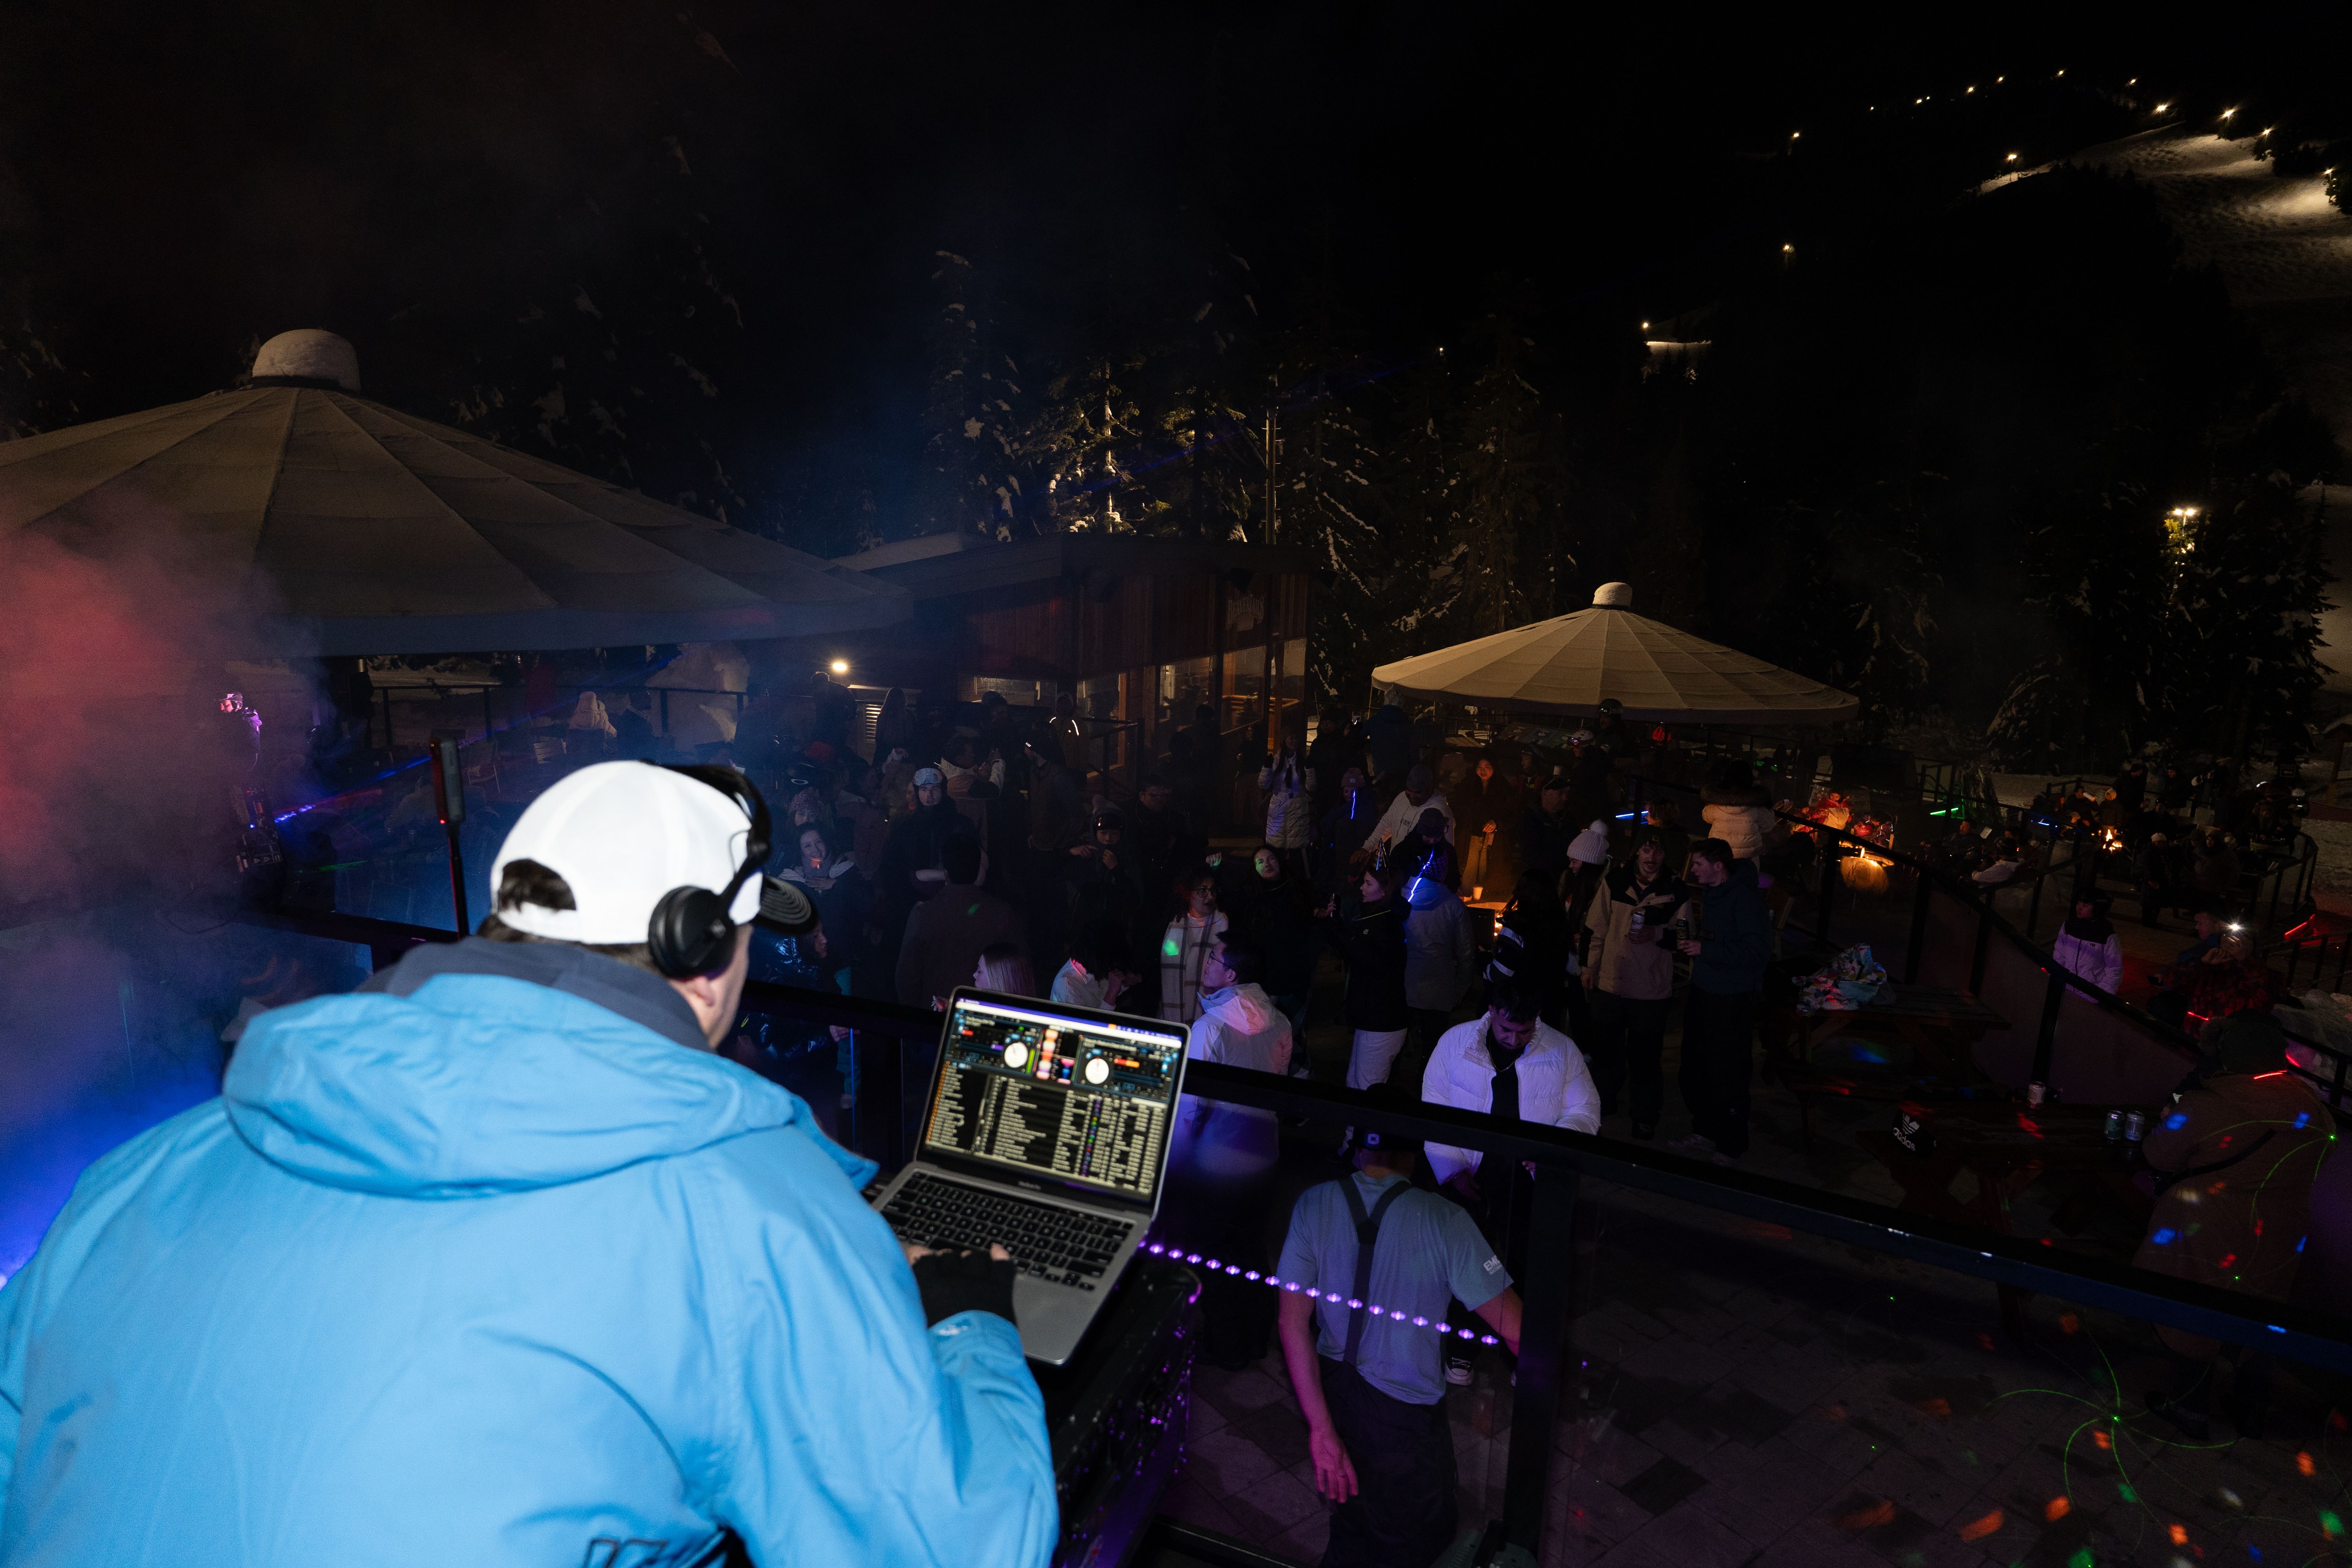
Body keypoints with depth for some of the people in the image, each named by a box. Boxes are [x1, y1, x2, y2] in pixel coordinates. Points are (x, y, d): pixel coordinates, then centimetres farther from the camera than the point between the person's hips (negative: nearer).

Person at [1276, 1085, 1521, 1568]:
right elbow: (1515, 1330, -17)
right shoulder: (1444, 1220, -21)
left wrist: (1322, 1430, -8)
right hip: (1402, 1415, -4)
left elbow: (1292, 1322, -13)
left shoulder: (1313, 1204, -12)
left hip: (1329, 1386, 4)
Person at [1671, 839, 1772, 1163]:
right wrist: (1690, 944, 9)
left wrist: (1705, 950, -24)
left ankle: (1731, 1146, 17)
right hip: (1702, 991, 9)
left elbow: (1758, 950, -25)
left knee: (1726, 1078, 1)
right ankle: (1704, 1132, 34)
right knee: (1695, 1069, 17)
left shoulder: (1744, 897, -18)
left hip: (1732, 1000, -9)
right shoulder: (1709, 893, 9)